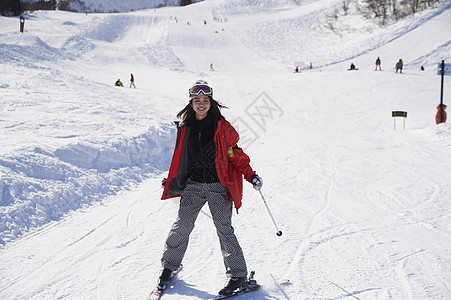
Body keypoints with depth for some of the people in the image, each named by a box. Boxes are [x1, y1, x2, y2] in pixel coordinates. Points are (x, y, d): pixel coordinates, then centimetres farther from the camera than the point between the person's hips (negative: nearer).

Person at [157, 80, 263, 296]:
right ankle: (169, 265, 19)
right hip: (193, 185, 3)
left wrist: (250, 175, -9)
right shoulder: (185, 128, 7)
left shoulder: (222, 127, -3)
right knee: (182, 225, -1)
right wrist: (171, 180, 17)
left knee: (223, 228, -8)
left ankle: (238, 273, 2)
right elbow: (180, 158, 18)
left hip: (218, 186, -3)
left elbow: (235, 154, 0)